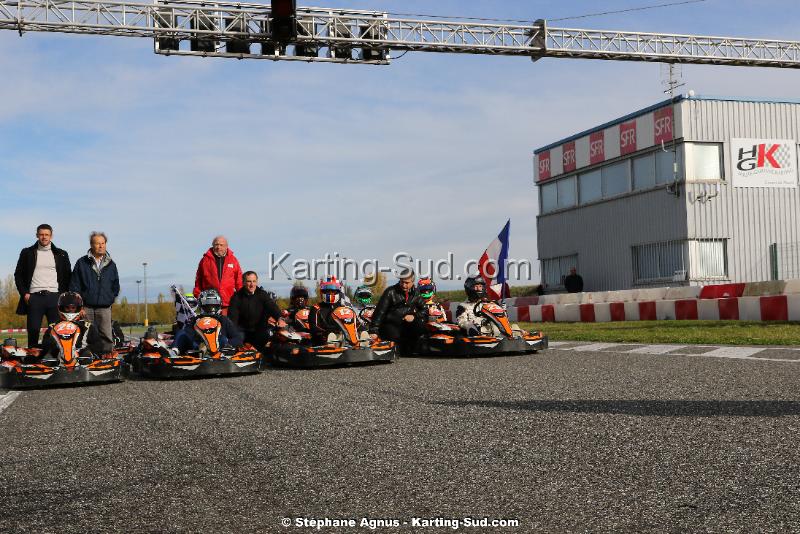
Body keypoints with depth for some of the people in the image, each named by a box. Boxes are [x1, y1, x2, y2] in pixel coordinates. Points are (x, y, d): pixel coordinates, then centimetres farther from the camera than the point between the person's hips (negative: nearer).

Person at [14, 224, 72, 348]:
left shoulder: (61, 254, 13)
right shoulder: (27, 253, 12)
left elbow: (68, 276, 12)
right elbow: (18, 275, 12)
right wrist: (24, 293, 0)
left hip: (54, 297, 0)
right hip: (34, 297, 0)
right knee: (33, 330, -1)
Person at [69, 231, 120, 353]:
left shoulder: (111, 265, 13)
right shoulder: (82, 263, 6)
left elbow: (116, 286, 20)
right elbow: (74, 285, 2)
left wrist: (110, 299, 8)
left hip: (104, 308, 2)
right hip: (86, 308, -1)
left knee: (106, 337, -4)